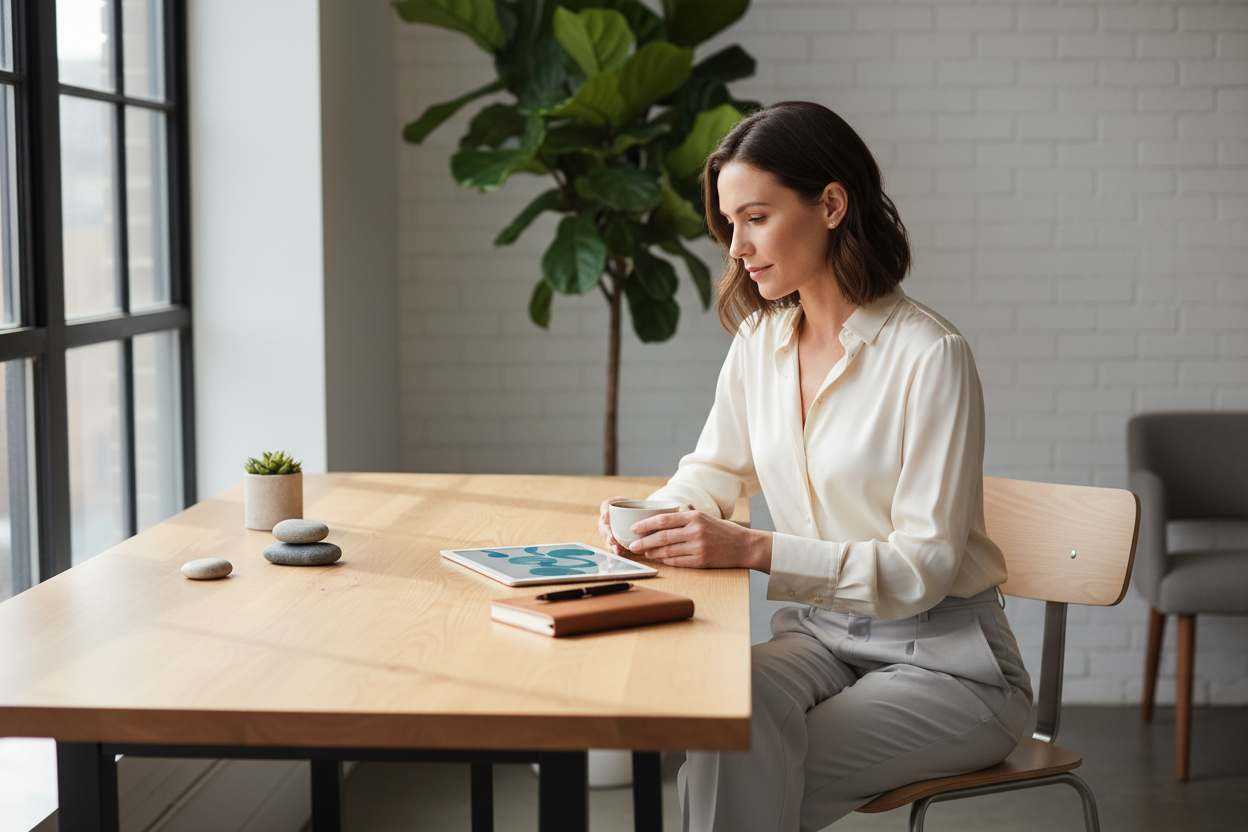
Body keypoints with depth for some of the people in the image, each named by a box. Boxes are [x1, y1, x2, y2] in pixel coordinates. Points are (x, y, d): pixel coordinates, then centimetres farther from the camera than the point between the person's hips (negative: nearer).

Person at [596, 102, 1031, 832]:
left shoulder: (929, 355, -18)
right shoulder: (760, 339, 3)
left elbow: (924, 566, -20)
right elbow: (715, 471, 17)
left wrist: (754, 550, -29)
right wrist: (649, 516, -6)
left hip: (941, 658, -5)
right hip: (821, 635, 5)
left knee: (744, 772, -25)